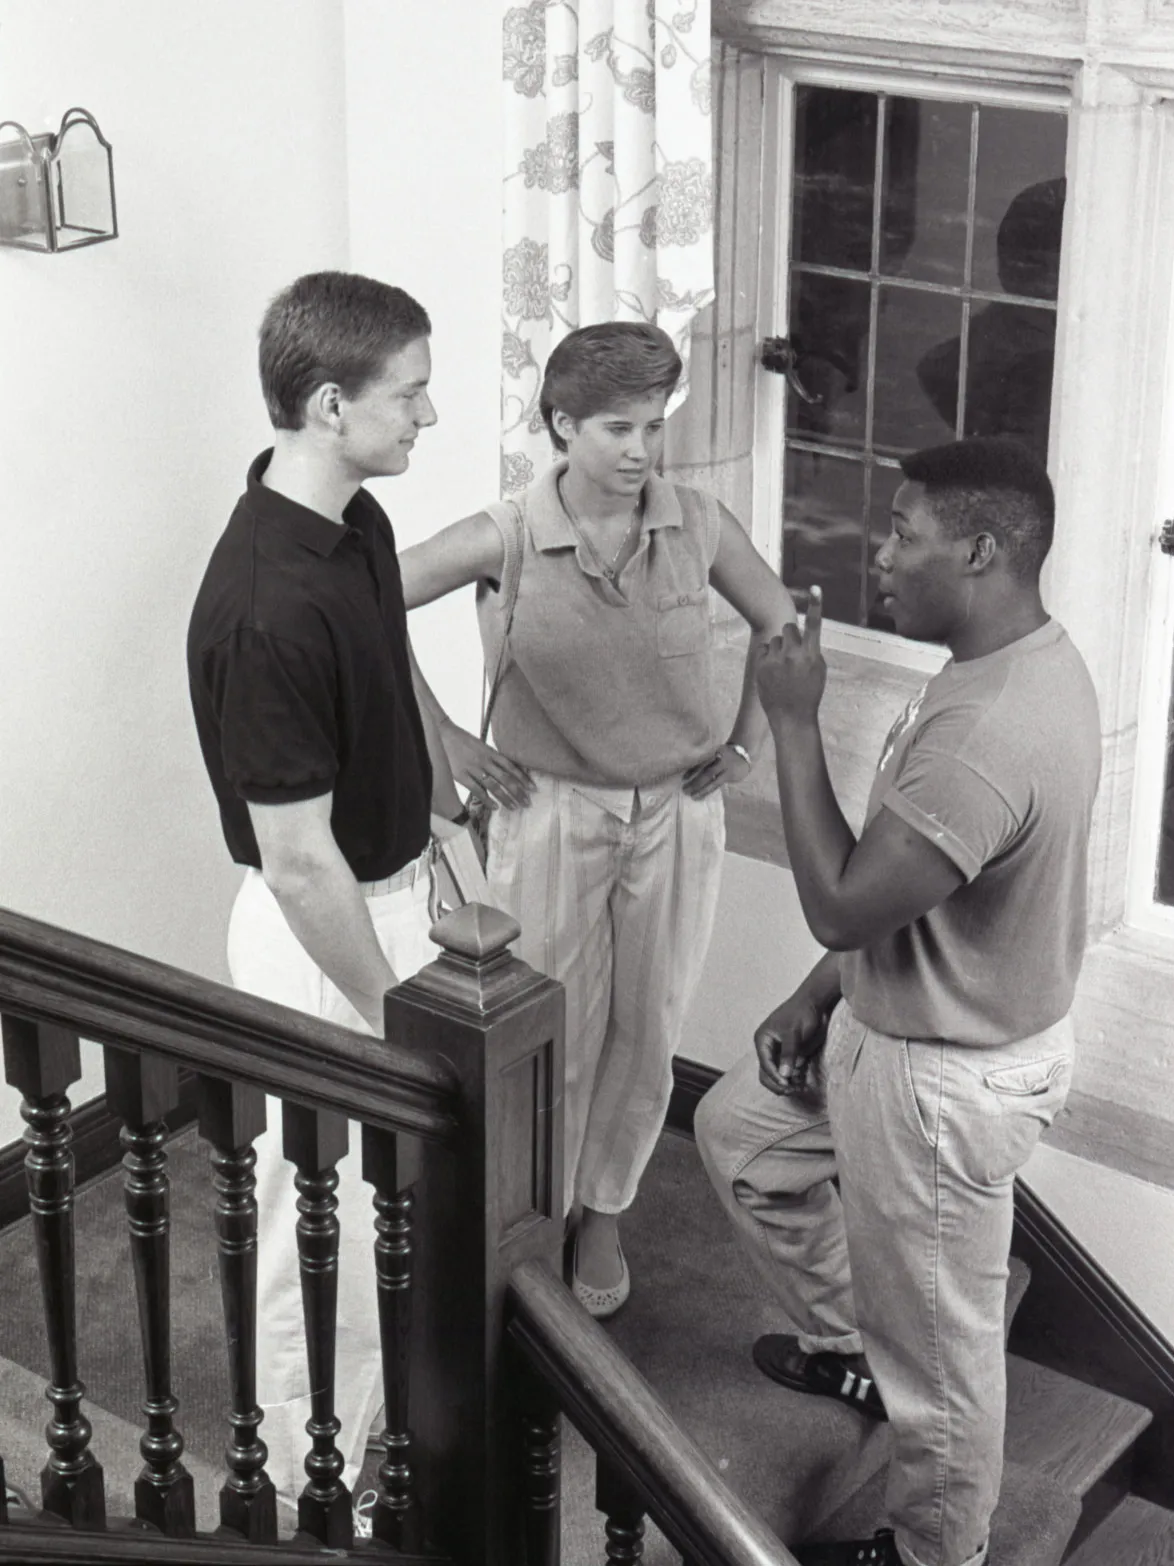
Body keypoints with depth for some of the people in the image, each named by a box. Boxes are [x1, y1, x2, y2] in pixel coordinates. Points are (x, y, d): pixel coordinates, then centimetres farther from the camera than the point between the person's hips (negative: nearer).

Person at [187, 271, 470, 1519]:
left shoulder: (358, 523, -3)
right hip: (321, 933, -9)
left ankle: (382, 1397, 48)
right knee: (329, 1210, 9)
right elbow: (299, 862, -27)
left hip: (393, 890, 9)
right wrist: (395, 1021, -19)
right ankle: (312, 1479, 29)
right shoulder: (267, 610, -32)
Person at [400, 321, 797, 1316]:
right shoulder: (506, 543, -16)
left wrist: (747, 740, 4)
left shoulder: (700, 526, -9)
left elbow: (778, 620, 9)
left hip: (676, 815, 2)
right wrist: (445, 737, -8)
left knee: (646, 1035, 14)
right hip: (551, 816, -2)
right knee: (555, 1035, 10)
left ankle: (603, 1216, 36)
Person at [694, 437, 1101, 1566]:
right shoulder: (1022, 660, -1)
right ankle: (852, 1348, 44)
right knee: (736, 1126, 28)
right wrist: (820, 993, 12)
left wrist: (794, 720, -24)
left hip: (946, 1077, -10)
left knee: (937, 1346, 11)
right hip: (894, 1021, 10)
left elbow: (841, 904, -30)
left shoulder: (989, 732, -35)